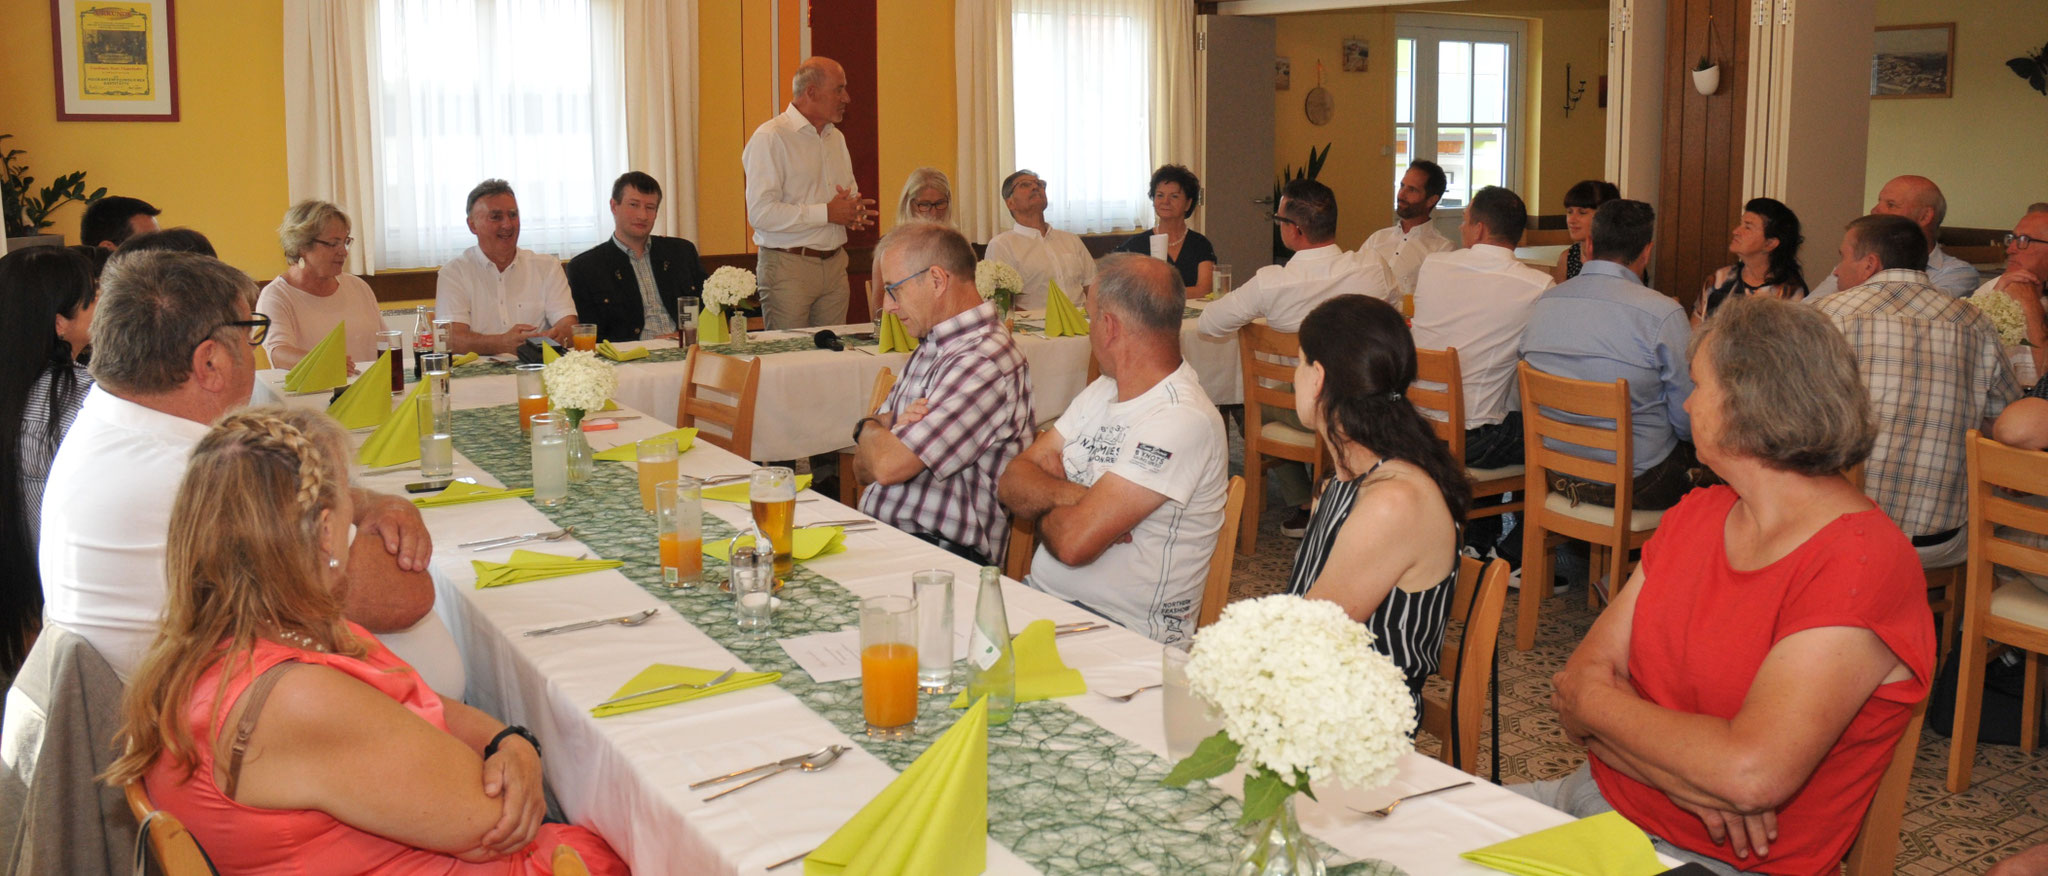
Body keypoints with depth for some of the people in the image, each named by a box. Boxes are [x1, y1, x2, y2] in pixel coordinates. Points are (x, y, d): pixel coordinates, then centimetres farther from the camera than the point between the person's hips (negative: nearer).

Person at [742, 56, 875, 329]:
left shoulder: (836, 137, 17)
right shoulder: (770, 138, -10)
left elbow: (851, 191, 30)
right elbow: (760, 213, -19)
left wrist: (854, 210, 3)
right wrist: (828, 213, -17)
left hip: (834, 265, 7)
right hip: (788, 267, -7)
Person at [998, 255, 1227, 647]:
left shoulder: (1181, 421, -19)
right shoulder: (1103, 392, 12)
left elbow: (1075, 542, -24)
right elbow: (1012, 482, 7)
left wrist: (1044, 507, -1)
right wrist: (1071, 496, -14)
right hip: (1041, 594, 8)